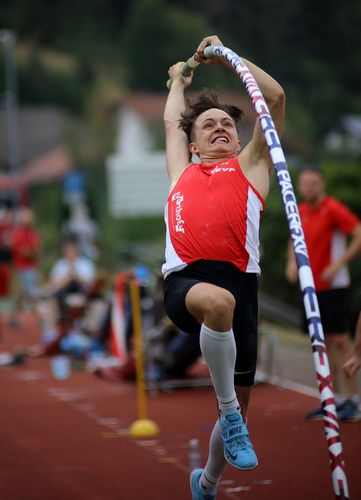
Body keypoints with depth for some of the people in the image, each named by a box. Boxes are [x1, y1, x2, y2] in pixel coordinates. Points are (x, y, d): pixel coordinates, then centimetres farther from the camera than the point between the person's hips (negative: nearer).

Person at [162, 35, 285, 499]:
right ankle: (229, 414, -26)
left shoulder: (250, 166, 25)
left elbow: (275, 97, 23)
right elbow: (171, 121, 46)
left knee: (239, 403, 1)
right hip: (185, 281, -1)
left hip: (239, 282, 1)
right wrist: (179, 80, 62)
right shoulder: (182, 172, 29)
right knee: (218, 301, -39)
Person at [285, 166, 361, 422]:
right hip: (311, 285, 7)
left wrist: (338, 265, -20)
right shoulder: (301, 212, 11)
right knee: (323, 341, 8)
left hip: (333, 286, -7)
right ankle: (336, 398, 15)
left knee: (340, 340, -6)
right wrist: (292, 262, 6)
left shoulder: (334, 209, -11)